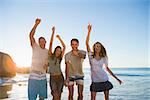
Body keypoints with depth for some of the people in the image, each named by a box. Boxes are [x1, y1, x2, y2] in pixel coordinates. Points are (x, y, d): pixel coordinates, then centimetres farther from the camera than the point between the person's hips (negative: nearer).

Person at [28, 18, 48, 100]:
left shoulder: (47, 51, 12)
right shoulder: (35, 47, 1)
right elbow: (31, 35, -12)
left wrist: (47, 64, -1)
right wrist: (36, 24, -21)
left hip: (43, 75, 4)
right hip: (33, 75, -4)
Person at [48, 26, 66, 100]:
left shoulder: (60, 58, 8)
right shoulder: (51, 56, 1)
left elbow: (64, 46, 6)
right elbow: (51, 43, -6)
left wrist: (59, 38, 8)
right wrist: (53, 32, -9)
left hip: (60, 77, 3)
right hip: (53, 77, -3)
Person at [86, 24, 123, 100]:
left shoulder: (103, 57, 4)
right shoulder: (91, 55, -2)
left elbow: (107, 68, 10)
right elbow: (87, 43, -13)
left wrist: (116, 78, 8)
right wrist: (89, 31, -20)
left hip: (104, 79, 2)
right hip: (95, 80, -2)